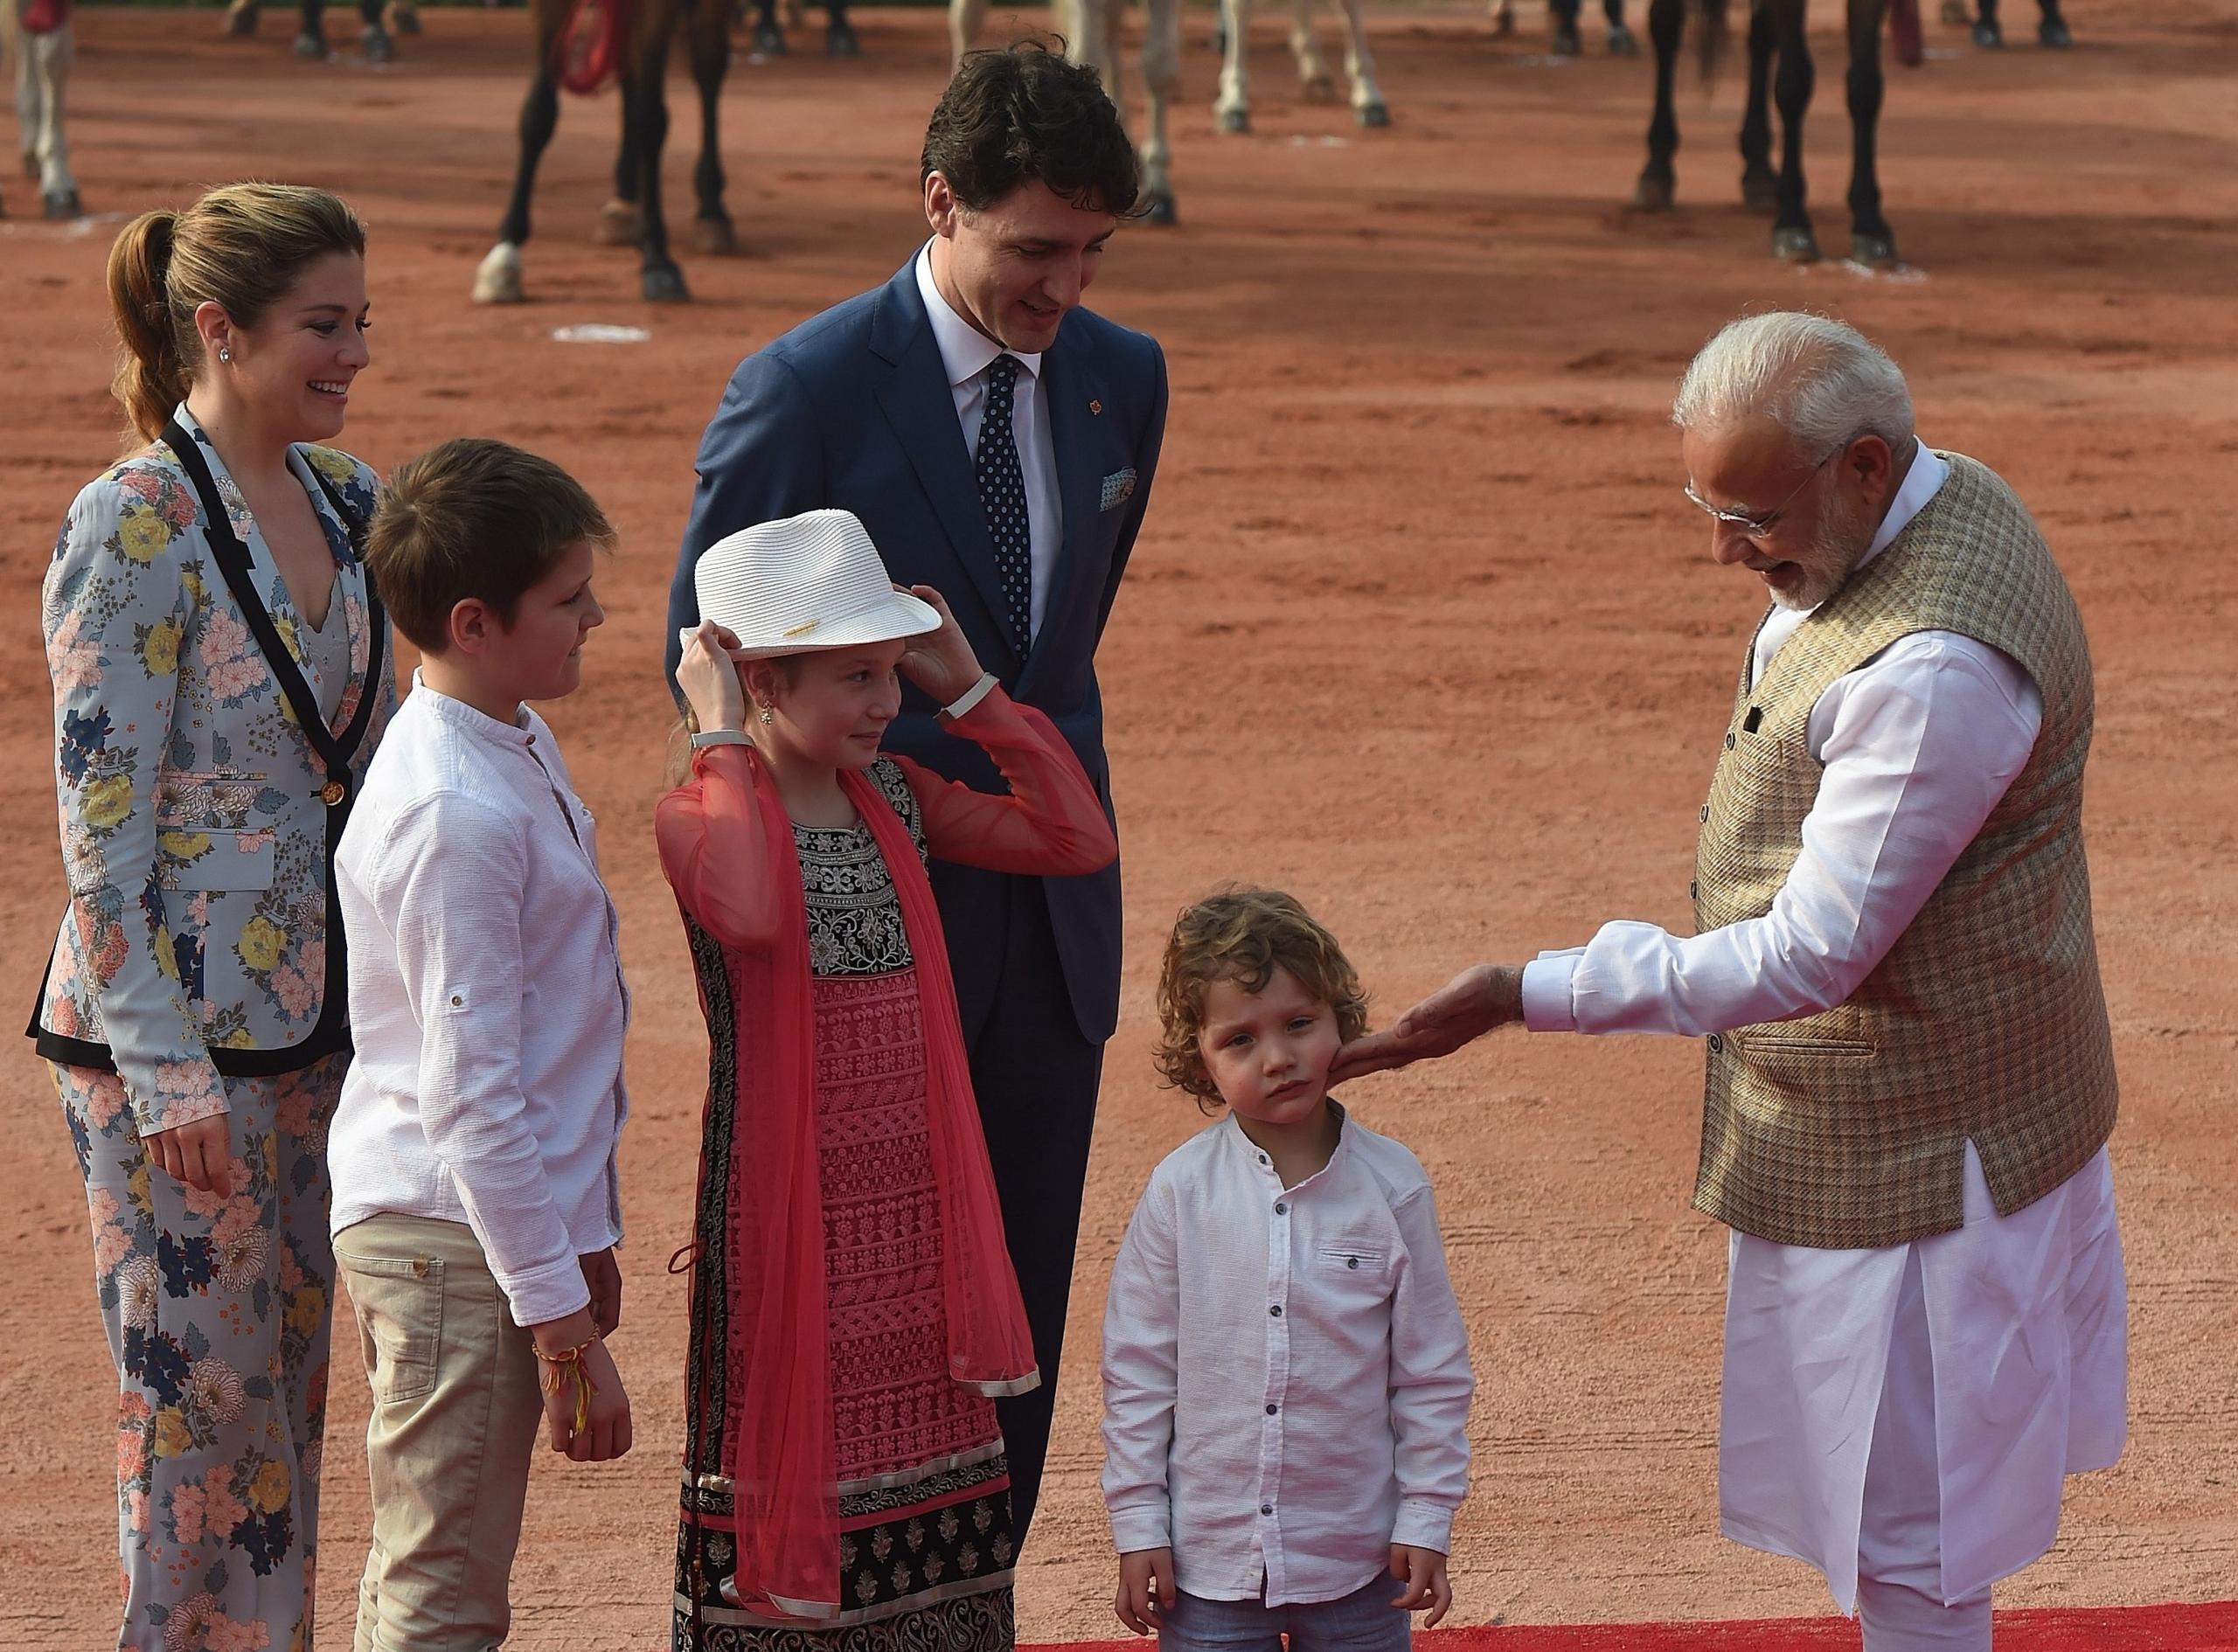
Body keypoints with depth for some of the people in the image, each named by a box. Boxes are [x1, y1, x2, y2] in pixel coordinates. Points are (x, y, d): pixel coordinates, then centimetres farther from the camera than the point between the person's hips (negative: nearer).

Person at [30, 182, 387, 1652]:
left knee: (291, 1382, 13)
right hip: (175, 1029, -7)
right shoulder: (134, 527, -15)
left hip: (318, 1018, 7)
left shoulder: (346, 499, 7)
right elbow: (103, 821, -16)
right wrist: (165, 1071, -19)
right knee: (205, 1394, -1)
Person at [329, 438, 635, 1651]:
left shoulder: (517, 751, 9)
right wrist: (562, 1326, -21)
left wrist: (584, 1230, 22)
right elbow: (471, 1094, -23)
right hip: (454, 1240, -10)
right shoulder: (454, 816, -22)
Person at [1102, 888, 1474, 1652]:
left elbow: (1433, 1369, 2)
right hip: (1208, 1557, 0)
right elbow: (1136, 1369, 1)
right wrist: (1138, 1527, 0)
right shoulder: (1179, 1191, -5)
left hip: (1355, 1558, 0)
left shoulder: (1391, 1183, -5)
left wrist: (1426, 1520, 0)